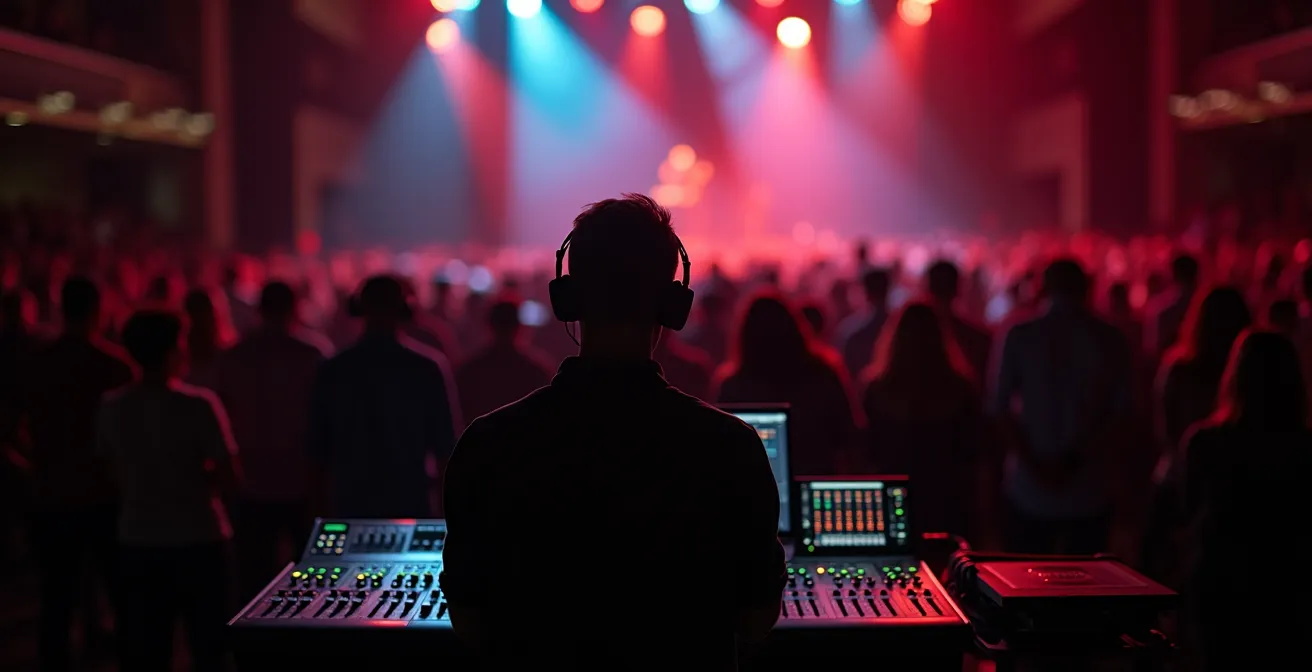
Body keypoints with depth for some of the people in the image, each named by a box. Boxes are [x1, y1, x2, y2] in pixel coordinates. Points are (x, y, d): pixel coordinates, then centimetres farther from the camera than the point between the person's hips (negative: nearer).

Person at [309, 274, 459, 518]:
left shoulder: (333, 369, 0)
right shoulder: (429, 366, -6)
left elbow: (319, 446, 5)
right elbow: (446, 442, -4)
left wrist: (324, 503, 17)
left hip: (351, 502, 2)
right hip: (411, 503, -1)